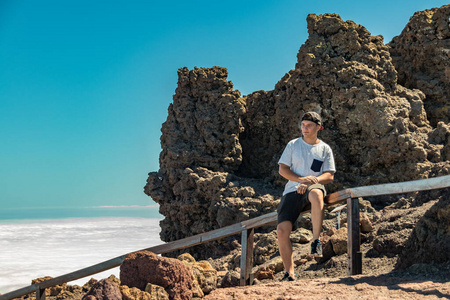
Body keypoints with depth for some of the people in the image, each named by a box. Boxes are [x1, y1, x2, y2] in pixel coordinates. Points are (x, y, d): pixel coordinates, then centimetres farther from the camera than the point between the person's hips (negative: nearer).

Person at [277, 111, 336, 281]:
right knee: (282, 230, -16)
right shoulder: (293, 145, 14)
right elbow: (282, 169, 7)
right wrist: (301, 179, -10)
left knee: (315, 194, -41)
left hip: (314, 187, -2)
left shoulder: (325, 149, 13)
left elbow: (329, 176, 5)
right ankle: (289, 273, -4)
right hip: (292, 190, 2)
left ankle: (316, 241, -33)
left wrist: (311, 182, -13)